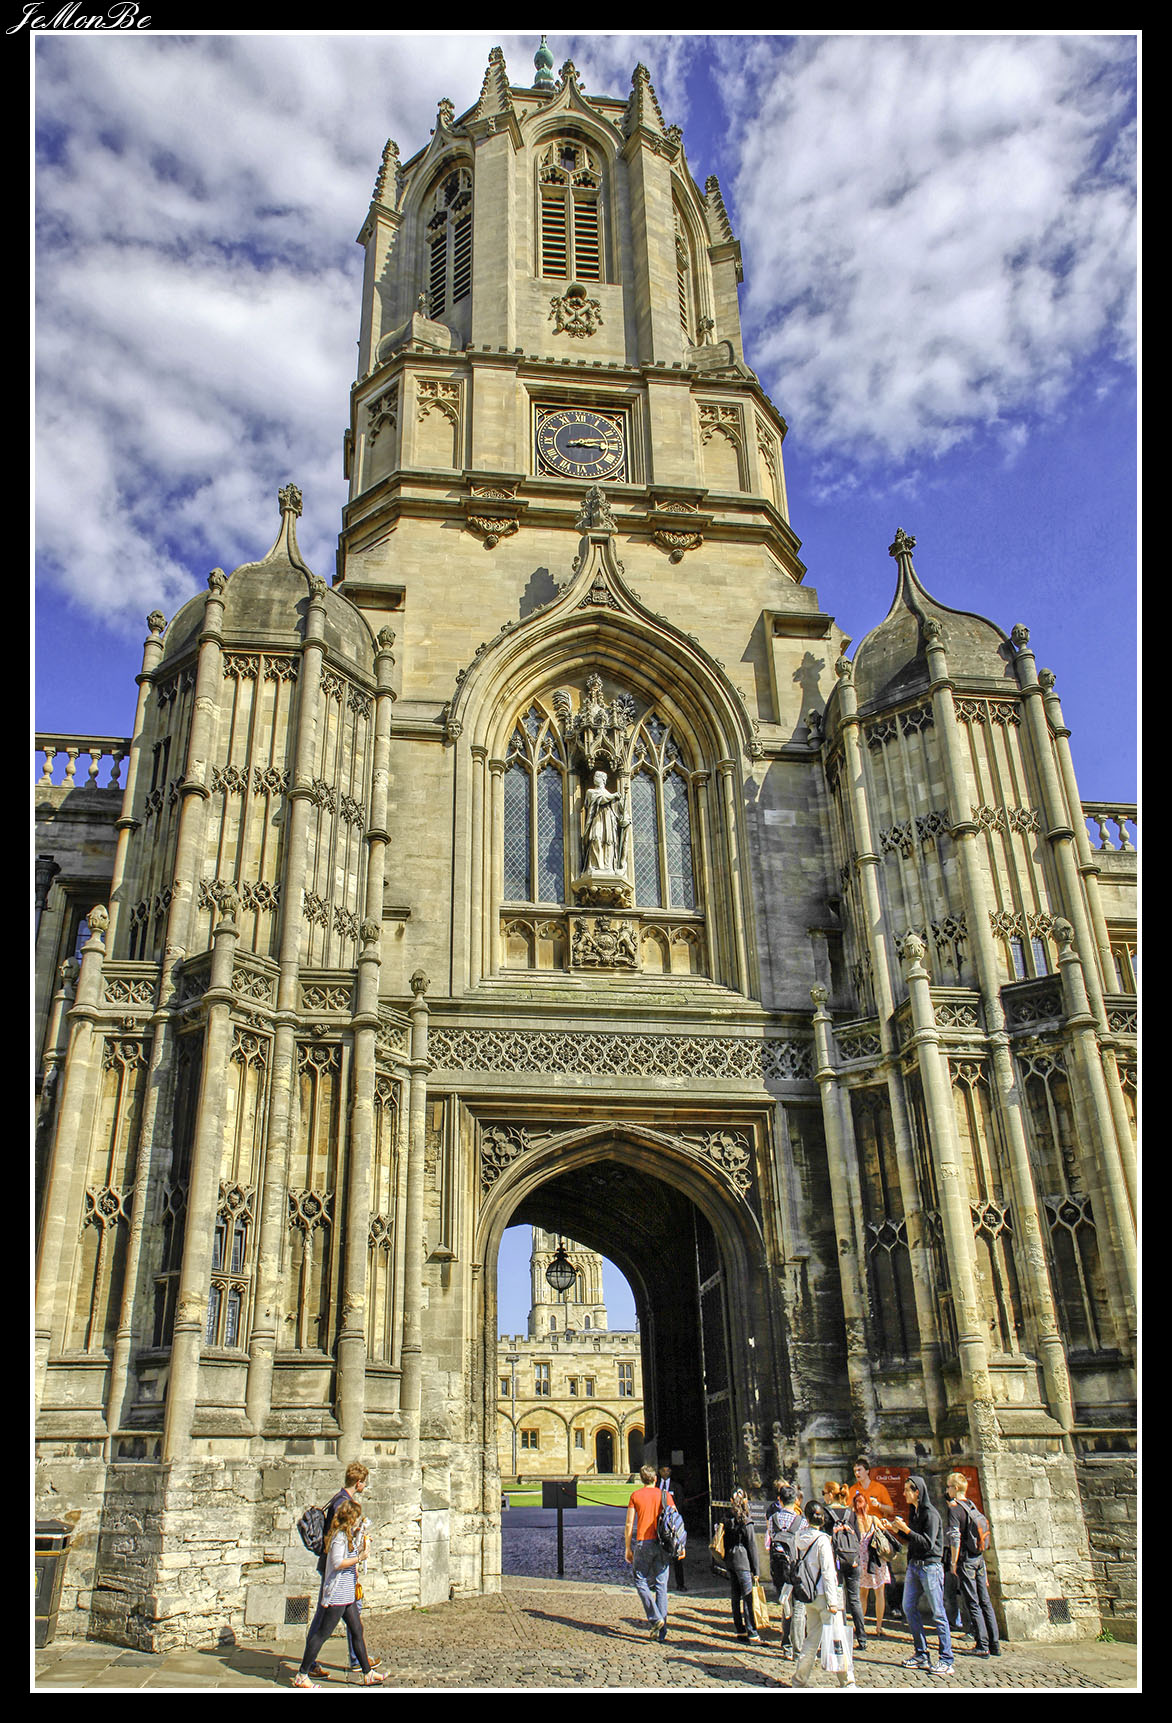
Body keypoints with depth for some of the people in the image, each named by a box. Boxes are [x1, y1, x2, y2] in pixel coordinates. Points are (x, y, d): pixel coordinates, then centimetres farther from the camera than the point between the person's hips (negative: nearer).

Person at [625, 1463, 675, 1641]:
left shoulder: (635, 1495, 1)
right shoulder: (665, 1495, 6)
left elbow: (629, 1524, 0)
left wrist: (628, 1548, 6)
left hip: (643, 1543, -2)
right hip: (662, 1544, 2)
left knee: (641, 1581, 10)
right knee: (661, 1586, 8)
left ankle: (656, 1618, -7)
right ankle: (662, 1631, 7)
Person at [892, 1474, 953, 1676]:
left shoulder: (931, 1514, -14)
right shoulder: (914, 1512, 13)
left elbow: (928, 1543, -21)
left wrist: (906, 1529, -22)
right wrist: (899, 1529, 8)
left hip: (930, 1566, -9)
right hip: (914, 1565, 9)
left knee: (937, 1613, -4)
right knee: (909, 1607, 8)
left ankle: (946, 1660, 3)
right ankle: (921, 1655, 17)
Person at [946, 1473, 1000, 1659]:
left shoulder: (954, 1509, -11)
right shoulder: (971, 1506, 11)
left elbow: (955, 1538, -17)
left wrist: (954, 1563, -10)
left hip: (966, 1559, -7)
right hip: (979, 1558, 7)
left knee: (972, 1603, -2)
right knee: (985, 1601, 10)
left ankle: (982, 1646, -2)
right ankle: (994, 1644, 12)